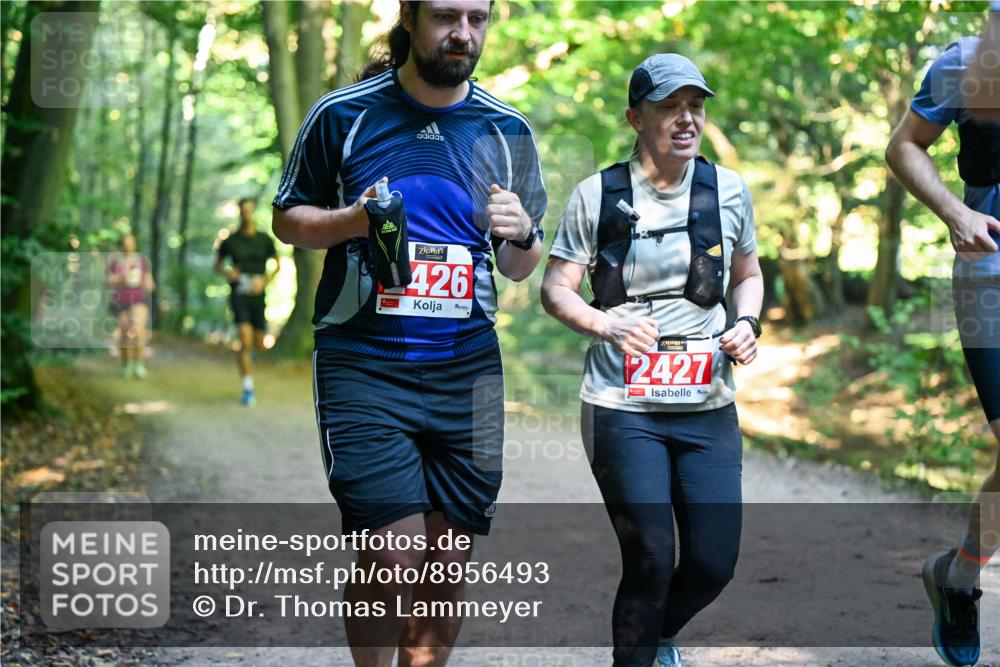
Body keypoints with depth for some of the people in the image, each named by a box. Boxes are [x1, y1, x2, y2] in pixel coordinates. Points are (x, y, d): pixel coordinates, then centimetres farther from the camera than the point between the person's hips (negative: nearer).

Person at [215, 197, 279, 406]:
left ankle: (246, 352, 46)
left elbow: (277, 264, 13)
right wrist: (226, 272, -9)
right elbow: (218, 265, 13)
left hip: (258, 296, 2)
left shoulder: (264, 240, 3)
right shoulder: (230, 241, 1)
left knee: (259, 346, 7)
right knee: (245, 341, -17)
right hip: (239, 294, -2)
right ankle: (248, 388, -11)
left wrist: (265, 281, -4)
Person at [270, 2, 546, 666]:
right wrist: (355, 220, -11)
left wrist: (520, 235, -7)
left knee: (446, 569, 5)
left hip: (468, 370, 3)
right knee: (393, 562, -11)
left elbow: (522, 268, 17)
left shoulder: (507, 131, 8)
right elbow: (287, 219, 9)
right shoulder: (343, 115, 0)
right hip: (362, 367, -3)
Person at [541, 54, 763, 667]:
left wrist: (747, 324, -2)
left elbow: (748, 274, 19)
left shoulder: (729, 190, 5)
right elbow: (556, 288, 0)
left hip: (708, 408, 3)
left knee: (716, 562, 3)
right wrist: (608, 324, -20)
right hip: (624, 409, -3)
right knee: (651, 560, -8)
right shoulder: (598, 196, -3)